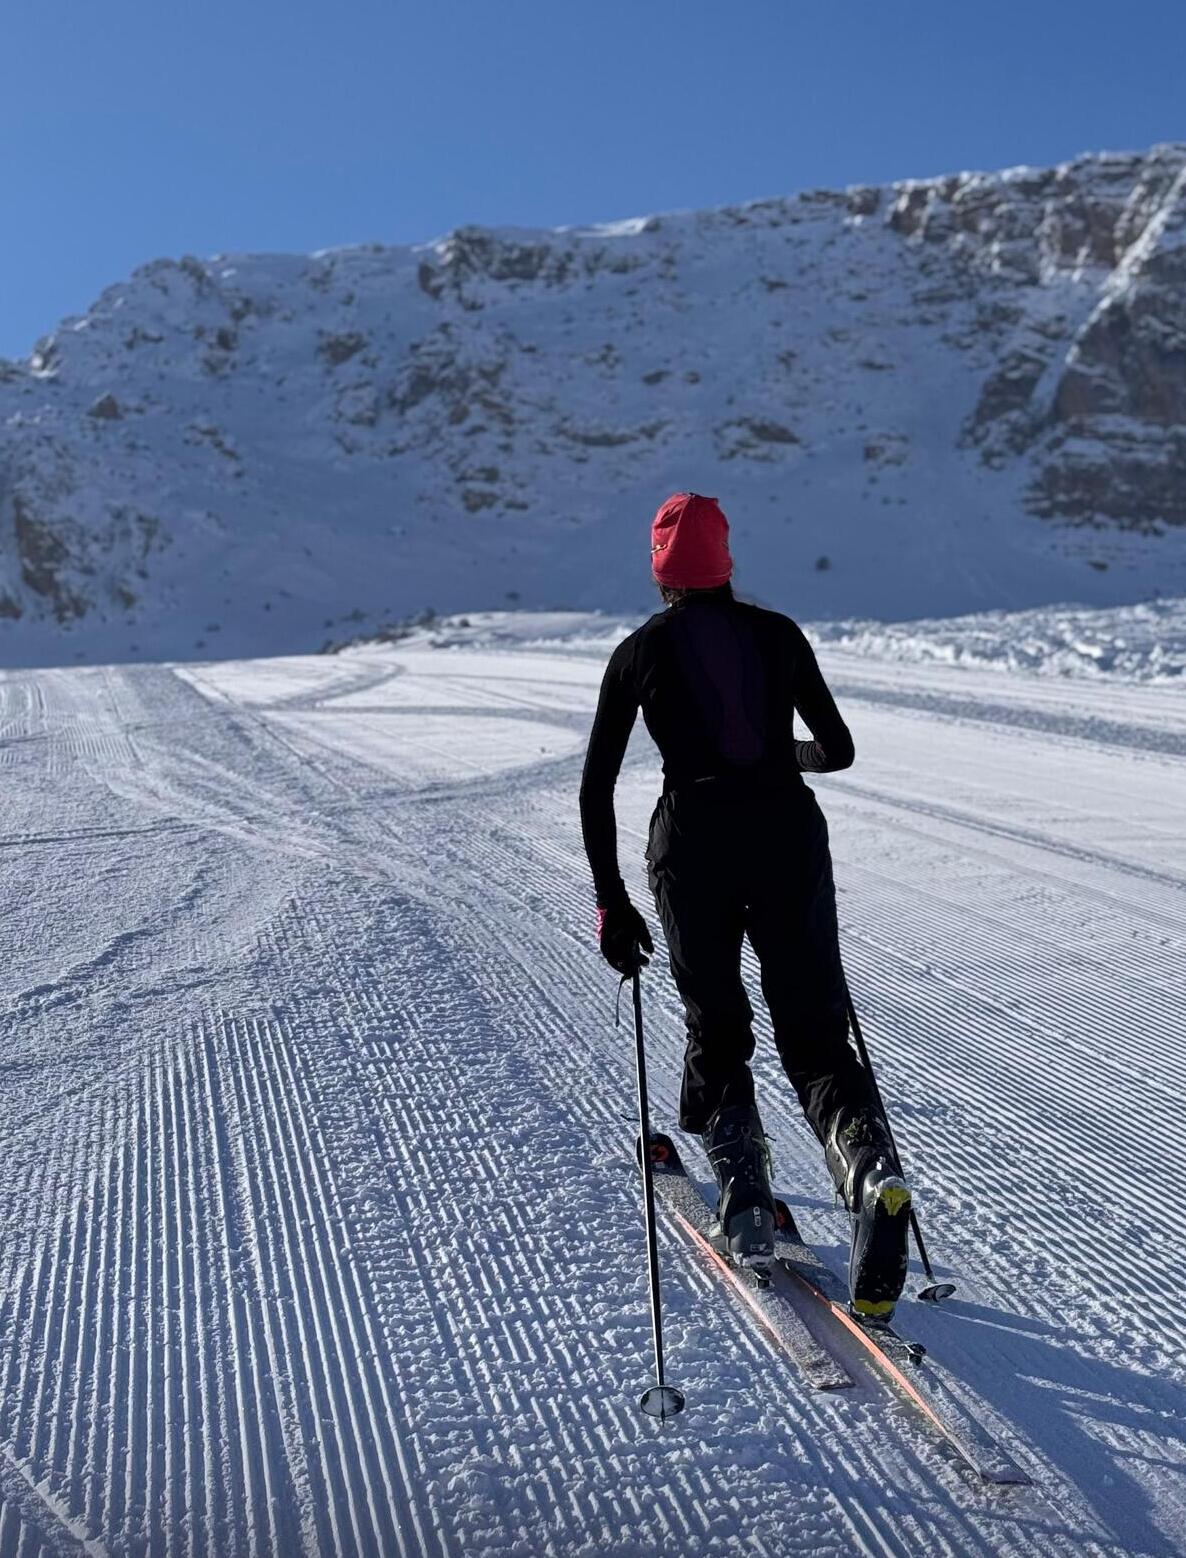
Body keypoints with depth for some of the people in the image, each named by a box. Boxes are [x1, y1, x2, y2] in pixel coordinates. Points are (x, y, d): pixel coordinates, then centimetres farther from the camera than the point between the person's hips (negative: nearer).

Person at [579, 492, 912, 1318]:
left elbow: (595, 792, 6)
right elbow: (839, 751, 18)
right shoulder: (779, 633, 13)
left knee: (717, 1031, 17)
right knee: (816, 1033, 6)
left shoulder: (641, 651, 9)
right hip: (790, 831, 1)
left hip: (694, 840, -1)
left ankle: (746, 1201, 5)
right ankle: (870, 1161, -21)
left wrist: (612, 905, 11)